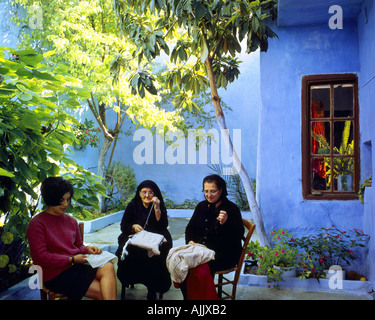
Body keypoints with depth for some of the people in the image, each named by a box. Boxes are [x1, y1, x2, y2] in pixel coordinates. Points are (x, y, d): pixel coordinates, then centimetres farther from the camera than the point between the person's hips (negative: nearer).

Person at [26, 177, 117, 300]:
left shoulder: (71, 221, 15)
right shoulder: (37, 224, -4)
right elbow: (41, 257, -10)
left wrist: (87, 249, -2)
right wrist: (72, 259, -15)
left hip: (76, 267, 6)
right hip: (56, 275, -6)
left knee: (108, 267, -26)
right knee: (103, 292, -25)